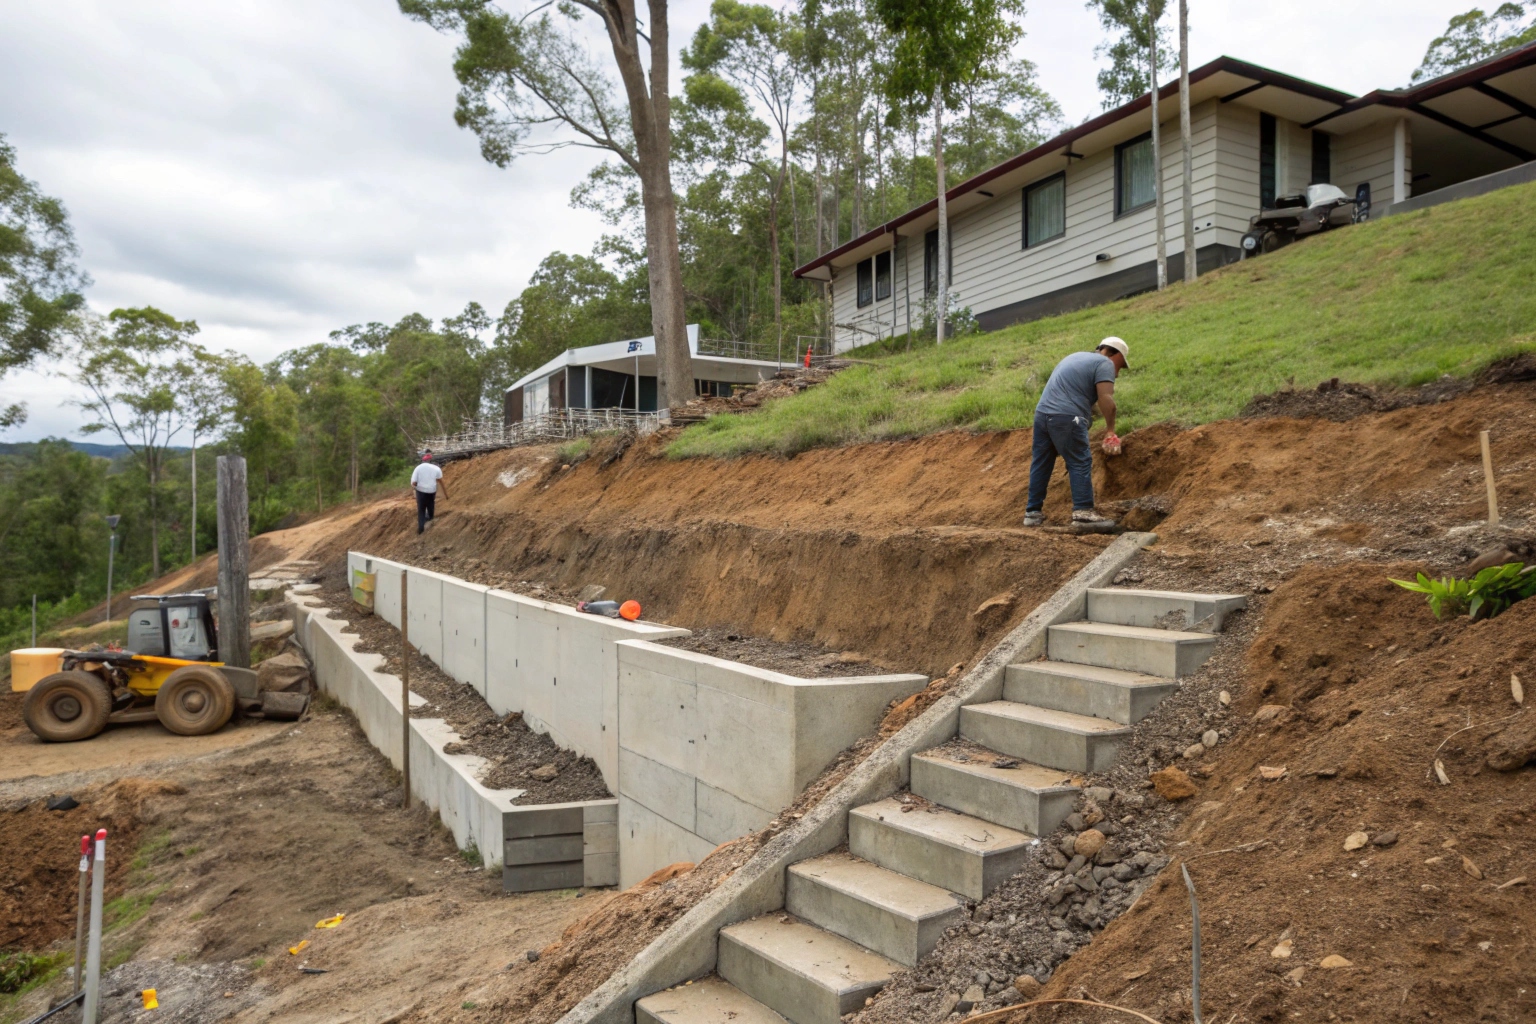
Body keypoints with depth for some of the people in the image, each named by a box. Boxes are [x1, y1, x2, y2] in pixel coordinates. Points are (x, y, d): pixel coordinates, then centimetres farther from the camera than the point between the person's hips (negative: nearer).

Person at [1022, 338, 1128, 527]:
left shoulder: (1075, 357, 27)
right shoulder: (1104, 363, 0)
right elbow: (1105, 399, -11)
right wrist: (1111, 431, -6)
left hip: (1041, 412, 8)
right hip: (1066, 417, -8)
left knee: (1040, 463, 12)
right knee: (1080, 463, -3)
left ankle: (1033, 512, 16)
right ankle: (1082, 512, -5)